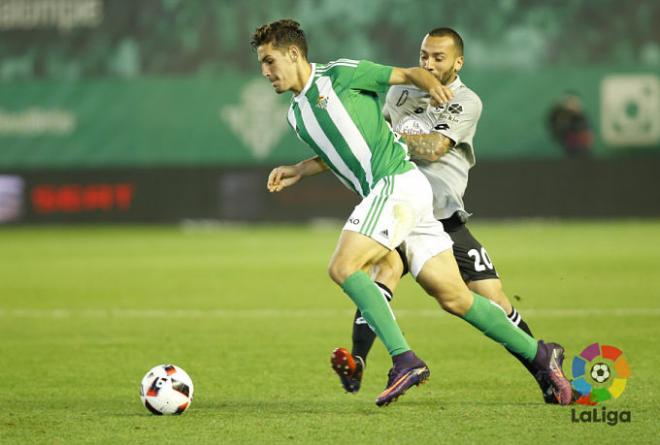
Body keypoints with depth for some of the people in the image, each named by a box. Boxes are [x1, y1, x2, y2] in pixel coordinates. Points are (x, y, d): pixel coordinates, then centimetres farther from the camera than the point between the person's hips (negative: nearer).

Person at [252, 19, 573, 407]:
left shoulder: (339, 74, -2)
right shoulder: (296, 115, 20)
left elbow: (407, 74, 1)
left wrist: (433, 84, -19)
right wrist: (299, 171, 20)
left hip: (399, 183, -8)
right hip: (384, 192, 8)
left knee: (343, 267, -19)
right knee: (454, 297, 5)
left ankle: (405, 360, -23)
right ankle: (538, 354, 12)